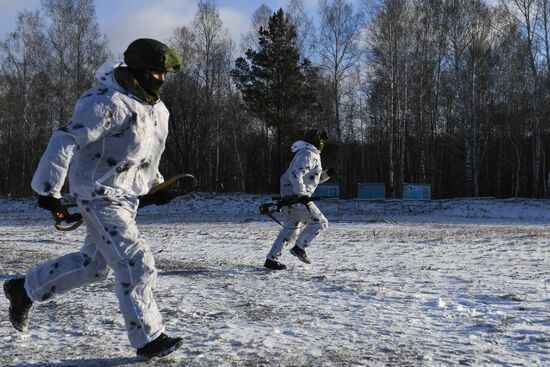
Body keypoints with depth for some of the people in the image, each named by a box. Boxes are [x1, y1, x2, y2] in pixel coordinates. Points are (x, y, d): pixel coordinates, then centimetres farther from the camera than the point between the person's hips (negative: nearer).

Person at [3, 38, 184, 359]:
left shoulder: (154, 107, 7)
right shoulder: (109, 103, -23)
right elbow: (66, 141, -23)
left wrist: (154, 185, 16)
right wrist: (49, 188, -21)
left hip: (127, 195, 10)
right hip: (101, 196, -10)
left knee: (95, 263, 19)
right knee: (136, 265, -9)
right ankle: (149, 339, 4)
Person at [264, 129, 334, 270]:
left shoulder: (313, 154, 21)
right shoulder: (308, 154, -13)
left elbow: (313, 178, 27)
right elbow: (295, 174, -25)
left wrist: (326, 174, 11)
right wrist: (302, 194, -30)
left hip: (289, 195, 11)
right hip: (295, 196, -11)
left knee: (292, 228, 16)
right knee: (320, 222, -7)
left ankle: (272, 259, 16)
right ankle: (299, 247, -6)